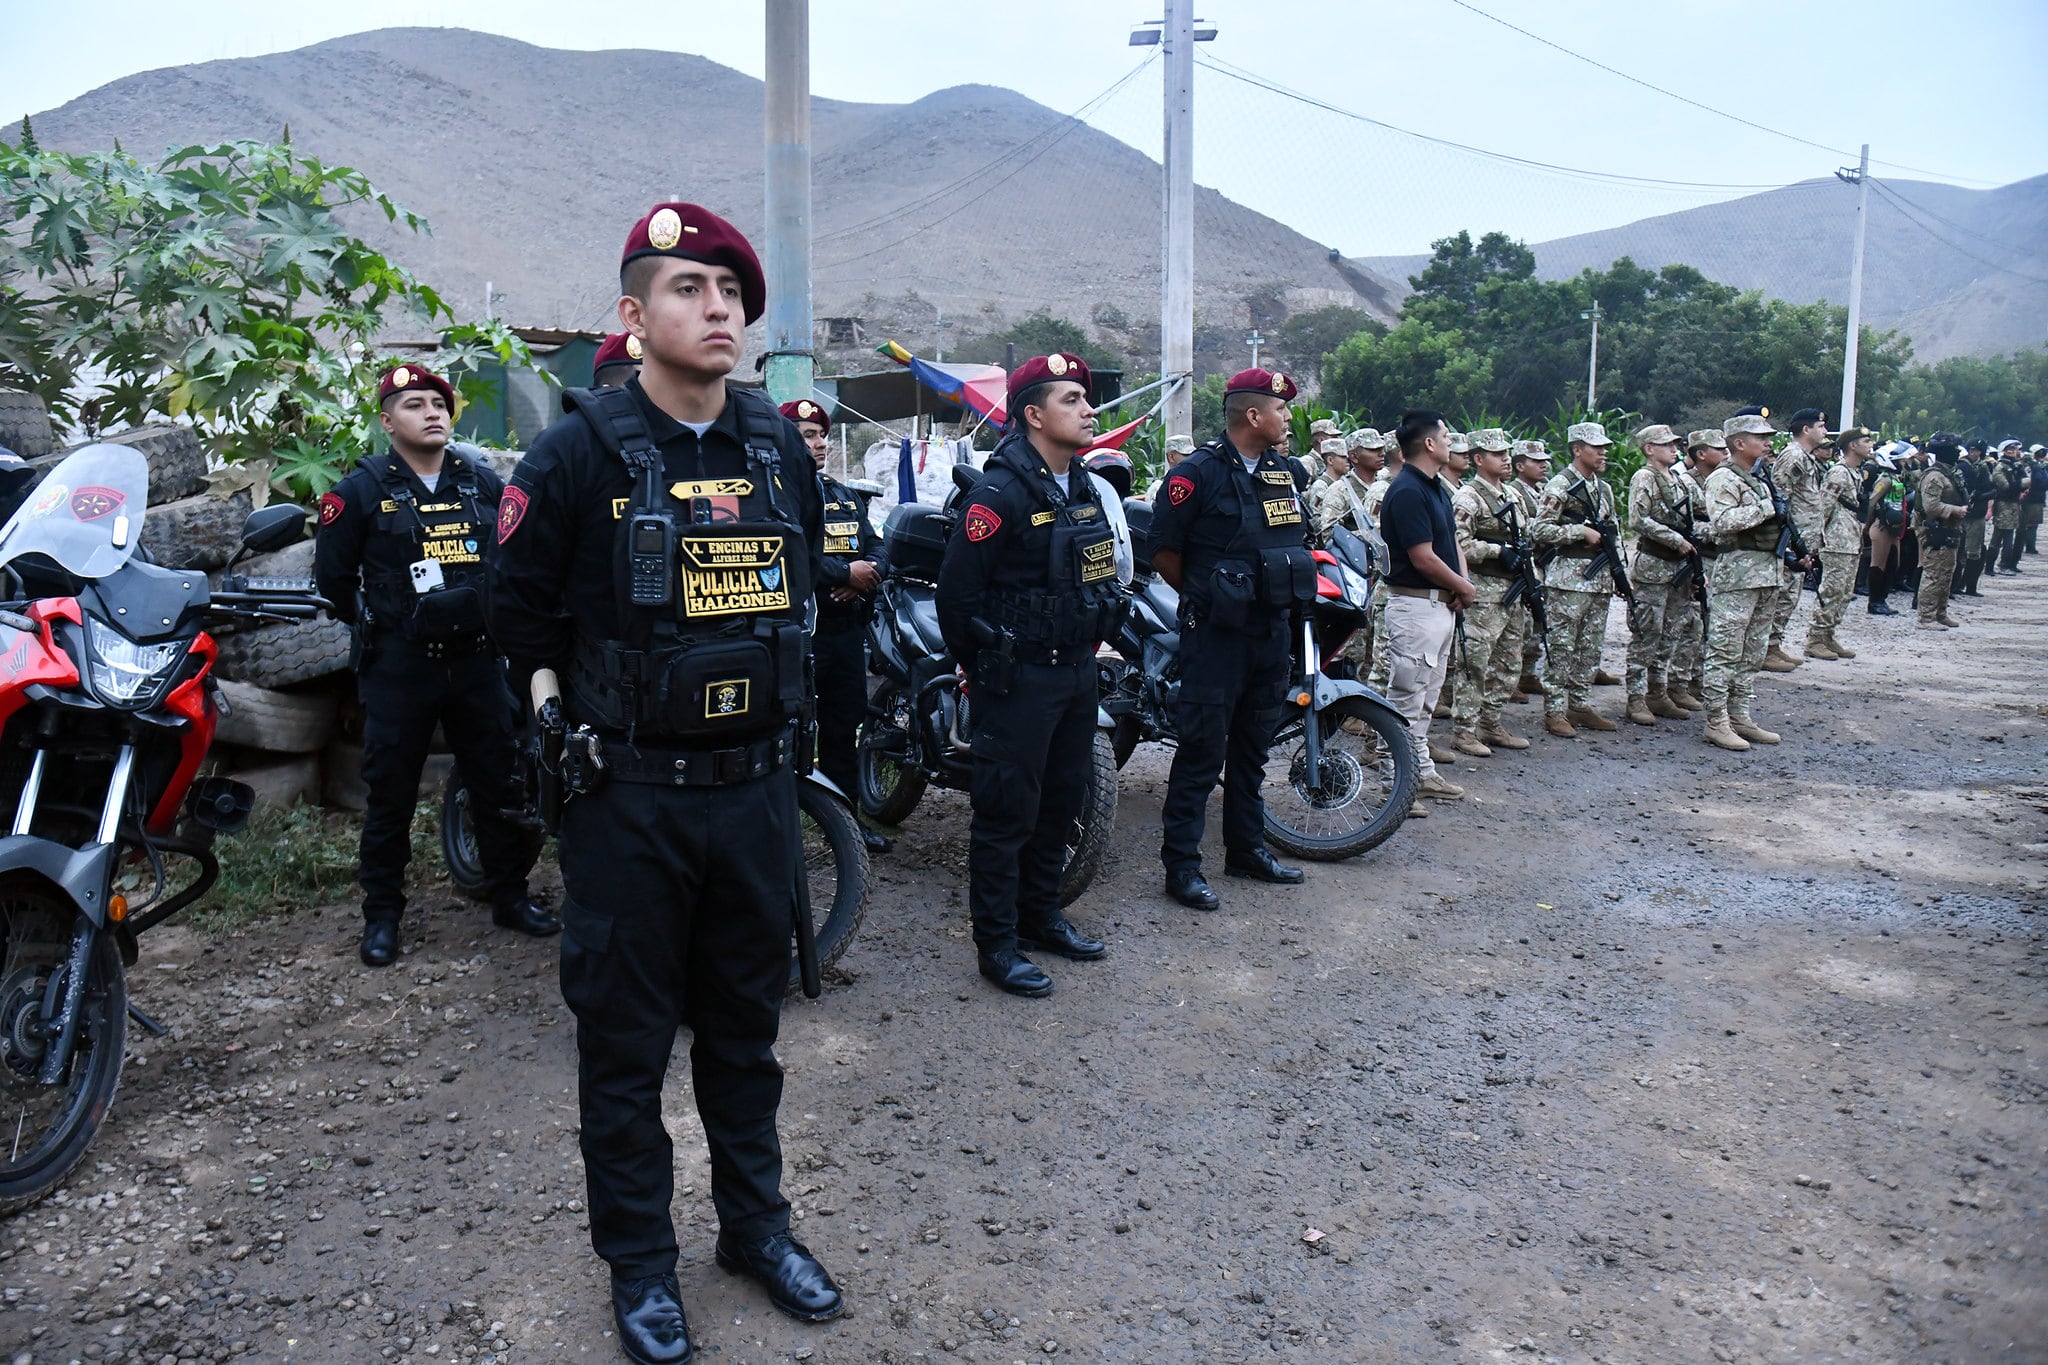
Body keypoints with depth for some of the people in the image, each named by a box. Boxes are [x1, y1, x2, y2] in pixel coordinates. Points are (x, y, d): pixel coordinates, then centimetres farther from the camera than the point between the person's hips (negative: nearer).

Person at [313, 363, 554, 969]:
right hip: (398, 667, -3)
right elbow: (332, 575, 4)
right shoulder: (362, 490, -3)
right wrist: (377, 624, 9)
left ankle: (509, 895, 23)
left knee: (498, 782, 9)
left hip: (477, 660, 3)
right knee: (390, 791, 5)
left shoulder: (483, 483, 7)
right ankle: (382, 912, 18)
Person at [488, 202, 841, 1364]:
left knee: (747, 1020, 17)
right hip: (632, 799, -4)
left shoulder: (782, 448, 4)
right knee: (627, 1037, 9)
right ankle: (640, 1260, 28)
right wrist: (598, 713, 5)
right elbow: (521, 605, -1)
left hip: (760, 786, 4)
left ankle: (757, 1222, 35)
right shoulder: (581, 451, -10)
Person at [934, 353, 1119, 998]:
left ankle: (1041, 916, 32)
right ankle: (997, 944, 10)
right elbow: (958, 588, -16)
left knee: (1061, 801, 17)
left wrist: (1089, 641, 16)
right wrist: (984, 669, -6)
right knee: (1008, 810, -1)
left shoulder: (1084, 486, 10)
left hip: (1077, 670, 9)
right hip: (1019, 677, -9)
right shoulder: (1001, 491, -17)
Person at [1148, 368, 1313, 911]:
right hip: (1216, 635, -7)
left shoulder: (1285, 471, 12)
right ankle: (1181, 863, 3)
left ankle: (1246, 847, 28)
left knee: (1253, 745, 16)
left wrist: (1284, 596, 14)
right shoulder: (1197, 472, -11)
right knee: (1203, 748, -5)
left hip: (1273, 629, 7)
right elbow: (1164, 553, -9)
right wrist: (1204, 597, 0)